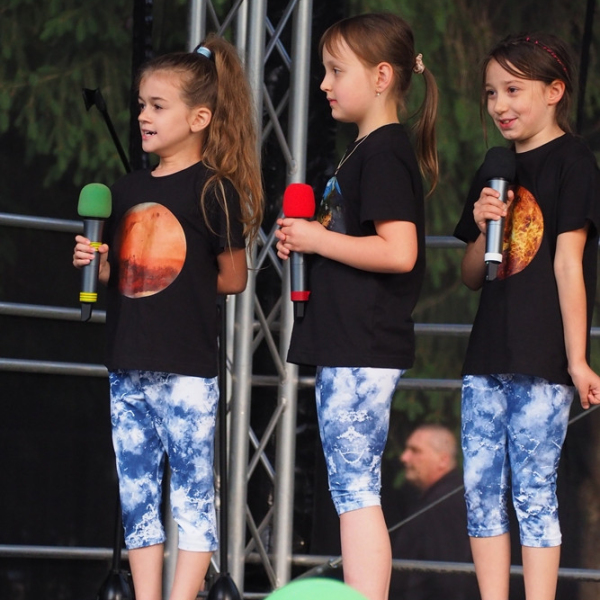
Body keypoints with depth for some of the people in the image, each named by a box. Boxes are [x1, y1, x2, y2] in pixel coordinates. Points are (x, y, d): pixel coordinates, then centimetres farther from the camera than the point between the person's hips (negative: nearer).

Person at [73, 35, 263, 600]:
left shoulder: (214, 190, -6)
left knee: (193, 498, -2)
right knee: (136, 499, 9)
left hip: (186, 368, -7)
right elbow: (113, 273, 16)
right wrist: (92, 262, -3)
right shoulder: (127, 189, 12)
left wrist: (180, 280, 1)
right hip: (128, 368, 7)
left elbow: (232, 277, -2)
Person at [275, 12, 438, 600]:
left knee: (355, 489, -10)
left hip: (362, 352, -10)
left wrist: (316, 239, -16)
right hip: (347, 348, 10)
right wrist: (305, 239, 8)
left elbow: (398, 251, -24)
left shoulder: (384, 153, -14)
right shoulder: (363, 150, 17)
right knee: (352, 489, 13)